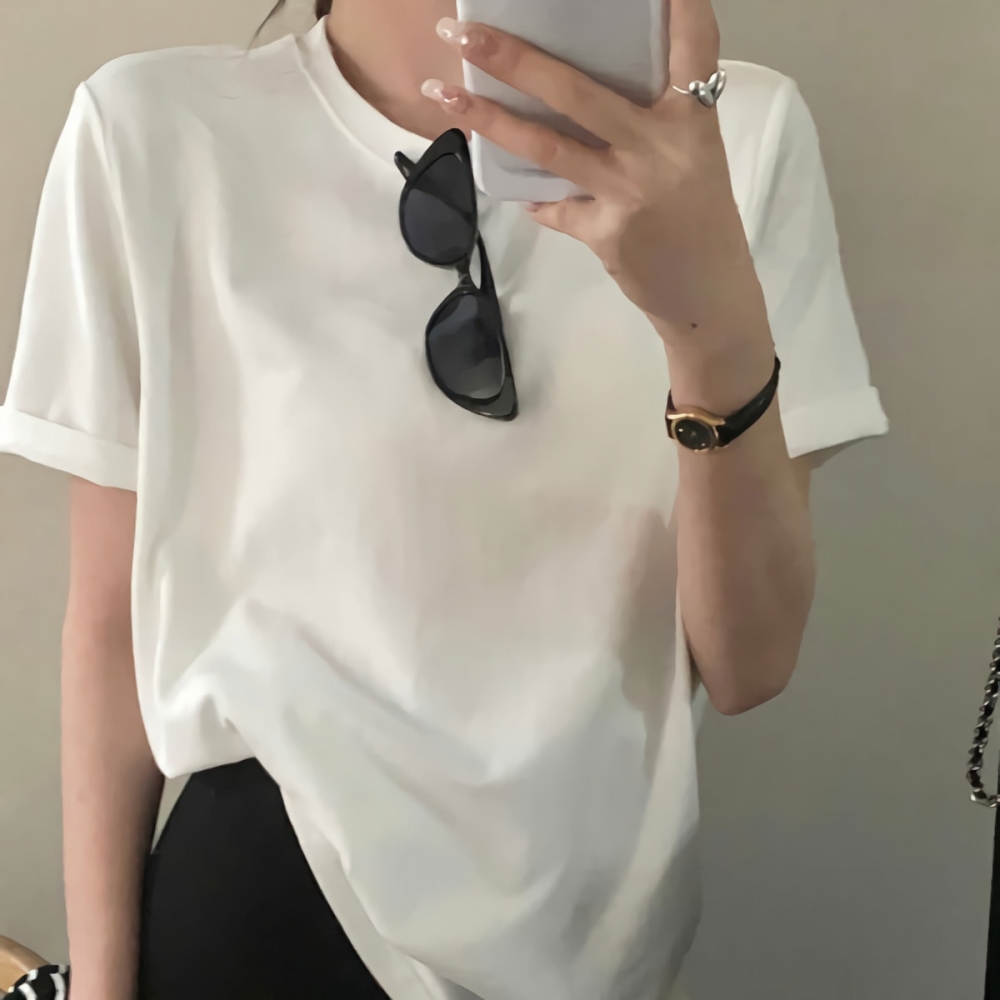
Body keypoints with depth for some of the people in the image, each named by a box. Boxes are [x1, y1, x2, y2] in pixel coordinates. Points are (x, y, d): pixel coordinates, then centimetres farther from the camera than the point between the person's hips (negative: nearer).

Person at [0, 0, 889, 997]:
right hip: (271, 900, -1)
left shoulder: (734, 134, -9)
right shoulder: (154, 129, -12)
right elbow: (111, 611, -5)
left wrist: (720, 322, -28)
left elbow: (749, 666, -12)